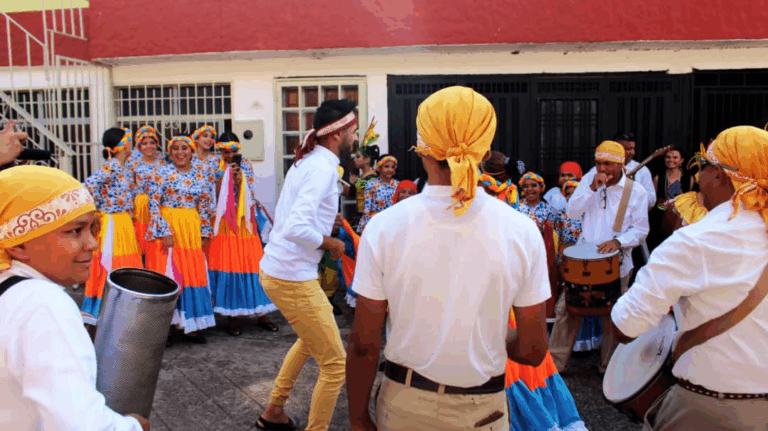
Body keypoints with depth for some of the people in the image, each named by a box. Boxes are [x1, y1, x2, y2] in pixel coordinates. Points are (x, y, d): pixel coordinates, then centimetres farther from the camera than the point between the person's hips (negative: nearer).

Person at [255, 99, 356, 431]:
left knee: (311, 338, 31)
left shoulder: (305, 162, 10)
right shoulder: (324, 168, -20)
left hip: (272, 269, 11)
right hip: (294, 279, -11)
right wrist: (330, 243, -16)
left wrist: (325, 221, 11)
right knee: (335, 365, 1)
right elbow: (296, 228, -32)